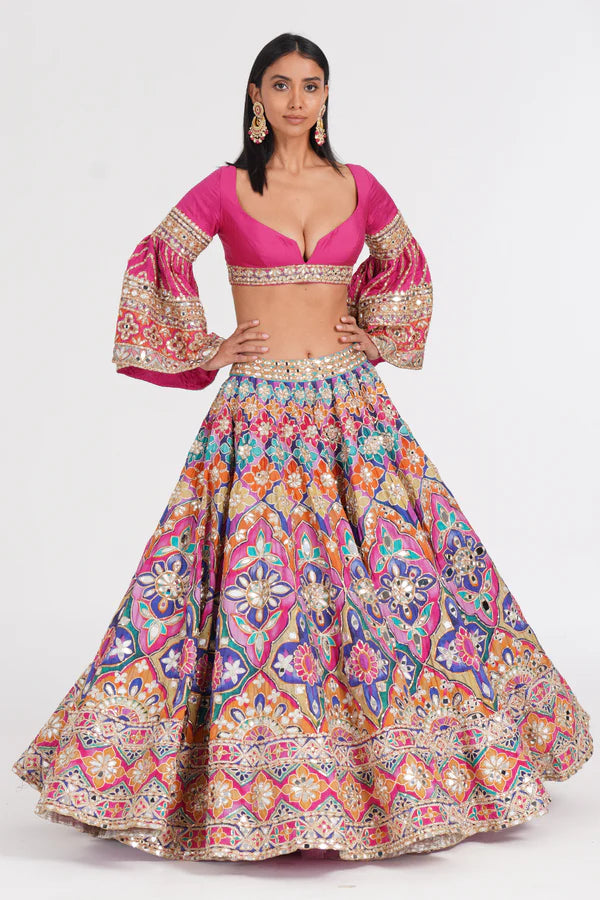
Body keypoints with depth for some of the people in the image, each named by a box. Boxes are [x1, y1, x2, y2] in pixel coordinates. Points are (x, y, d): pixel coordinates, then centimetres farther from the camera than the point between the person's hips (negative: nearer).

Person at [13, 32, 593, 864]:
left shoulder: (358, 186, 8)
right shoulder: (226, 188, -1)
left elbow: (406, 262, 22)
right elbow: (156, 262, 1)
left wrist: (373, 334, 12)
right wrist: (205, 348, 0)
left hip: (351, 406, 3)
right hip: (259, 414, -3)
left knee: (398, 568, 4)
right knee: (254, 582, -5)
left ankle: (396, 759, 22)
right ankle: (250, 781, 10)